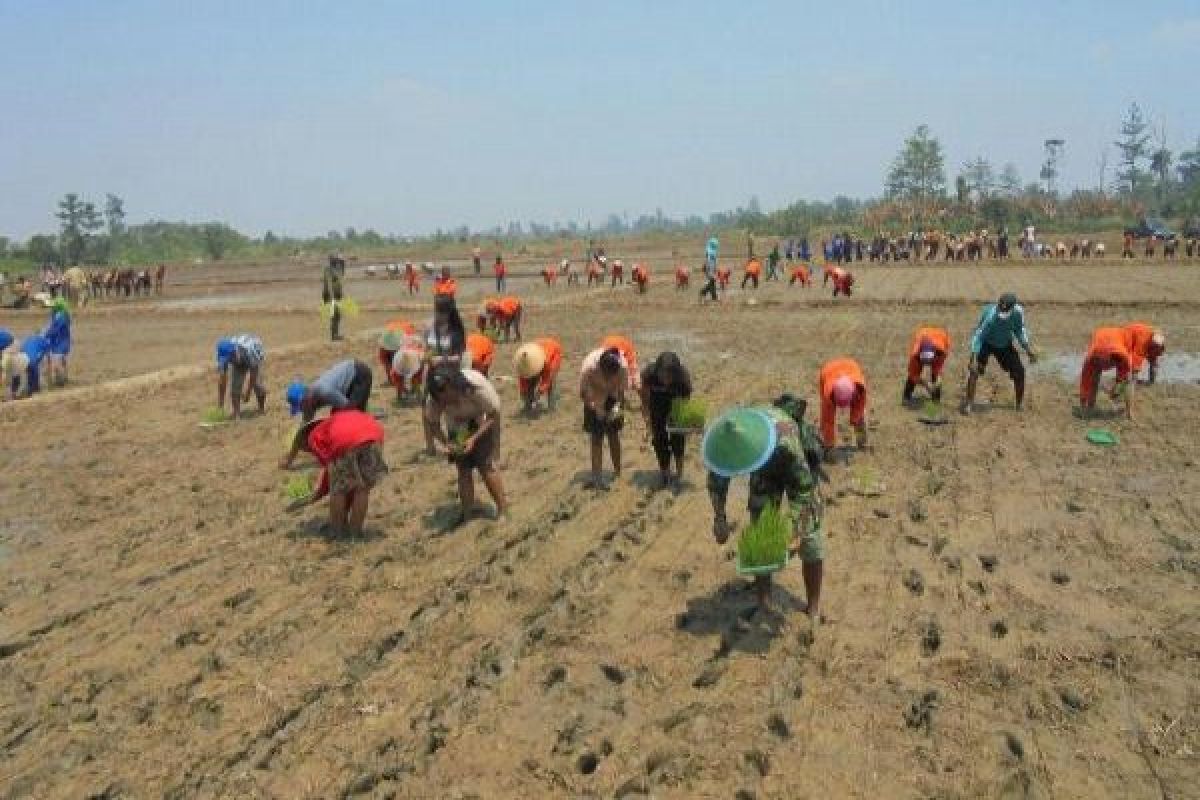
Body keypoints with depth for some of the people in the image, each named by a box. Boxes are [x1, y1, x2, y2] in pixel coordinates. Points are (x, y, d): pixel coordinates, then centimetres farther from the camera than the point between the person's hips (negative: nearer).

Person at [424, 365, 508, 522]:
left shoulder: (477, 387, -38)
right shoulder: (434, 400, -28)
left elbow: (494, 415, -25)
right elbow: (432, 422, -10)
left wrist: (474, 438, -33)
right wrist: (445, 443, -27)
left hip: (484, 423, -3)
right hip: (458, 427, 3)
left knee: (486, 466, -10)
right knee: (463, 468, 2)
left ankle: (503, 508, 5)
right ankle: (466, 512, 16)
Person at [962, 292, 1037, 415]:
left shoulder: (1018, 312, -22)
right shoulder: (991, 314, -37)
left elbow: (1020, 331, -2)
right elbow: (978, 335, -36)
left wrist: (1028, 348, -6)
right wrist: (974, 359, -43)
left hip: (1005, 345, 4)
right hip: (986, 343, -4)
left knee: (1019, 371, 2)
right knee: (974, 370, -22)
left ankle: (1020, 403, 22)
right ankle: (968, 402, -12)